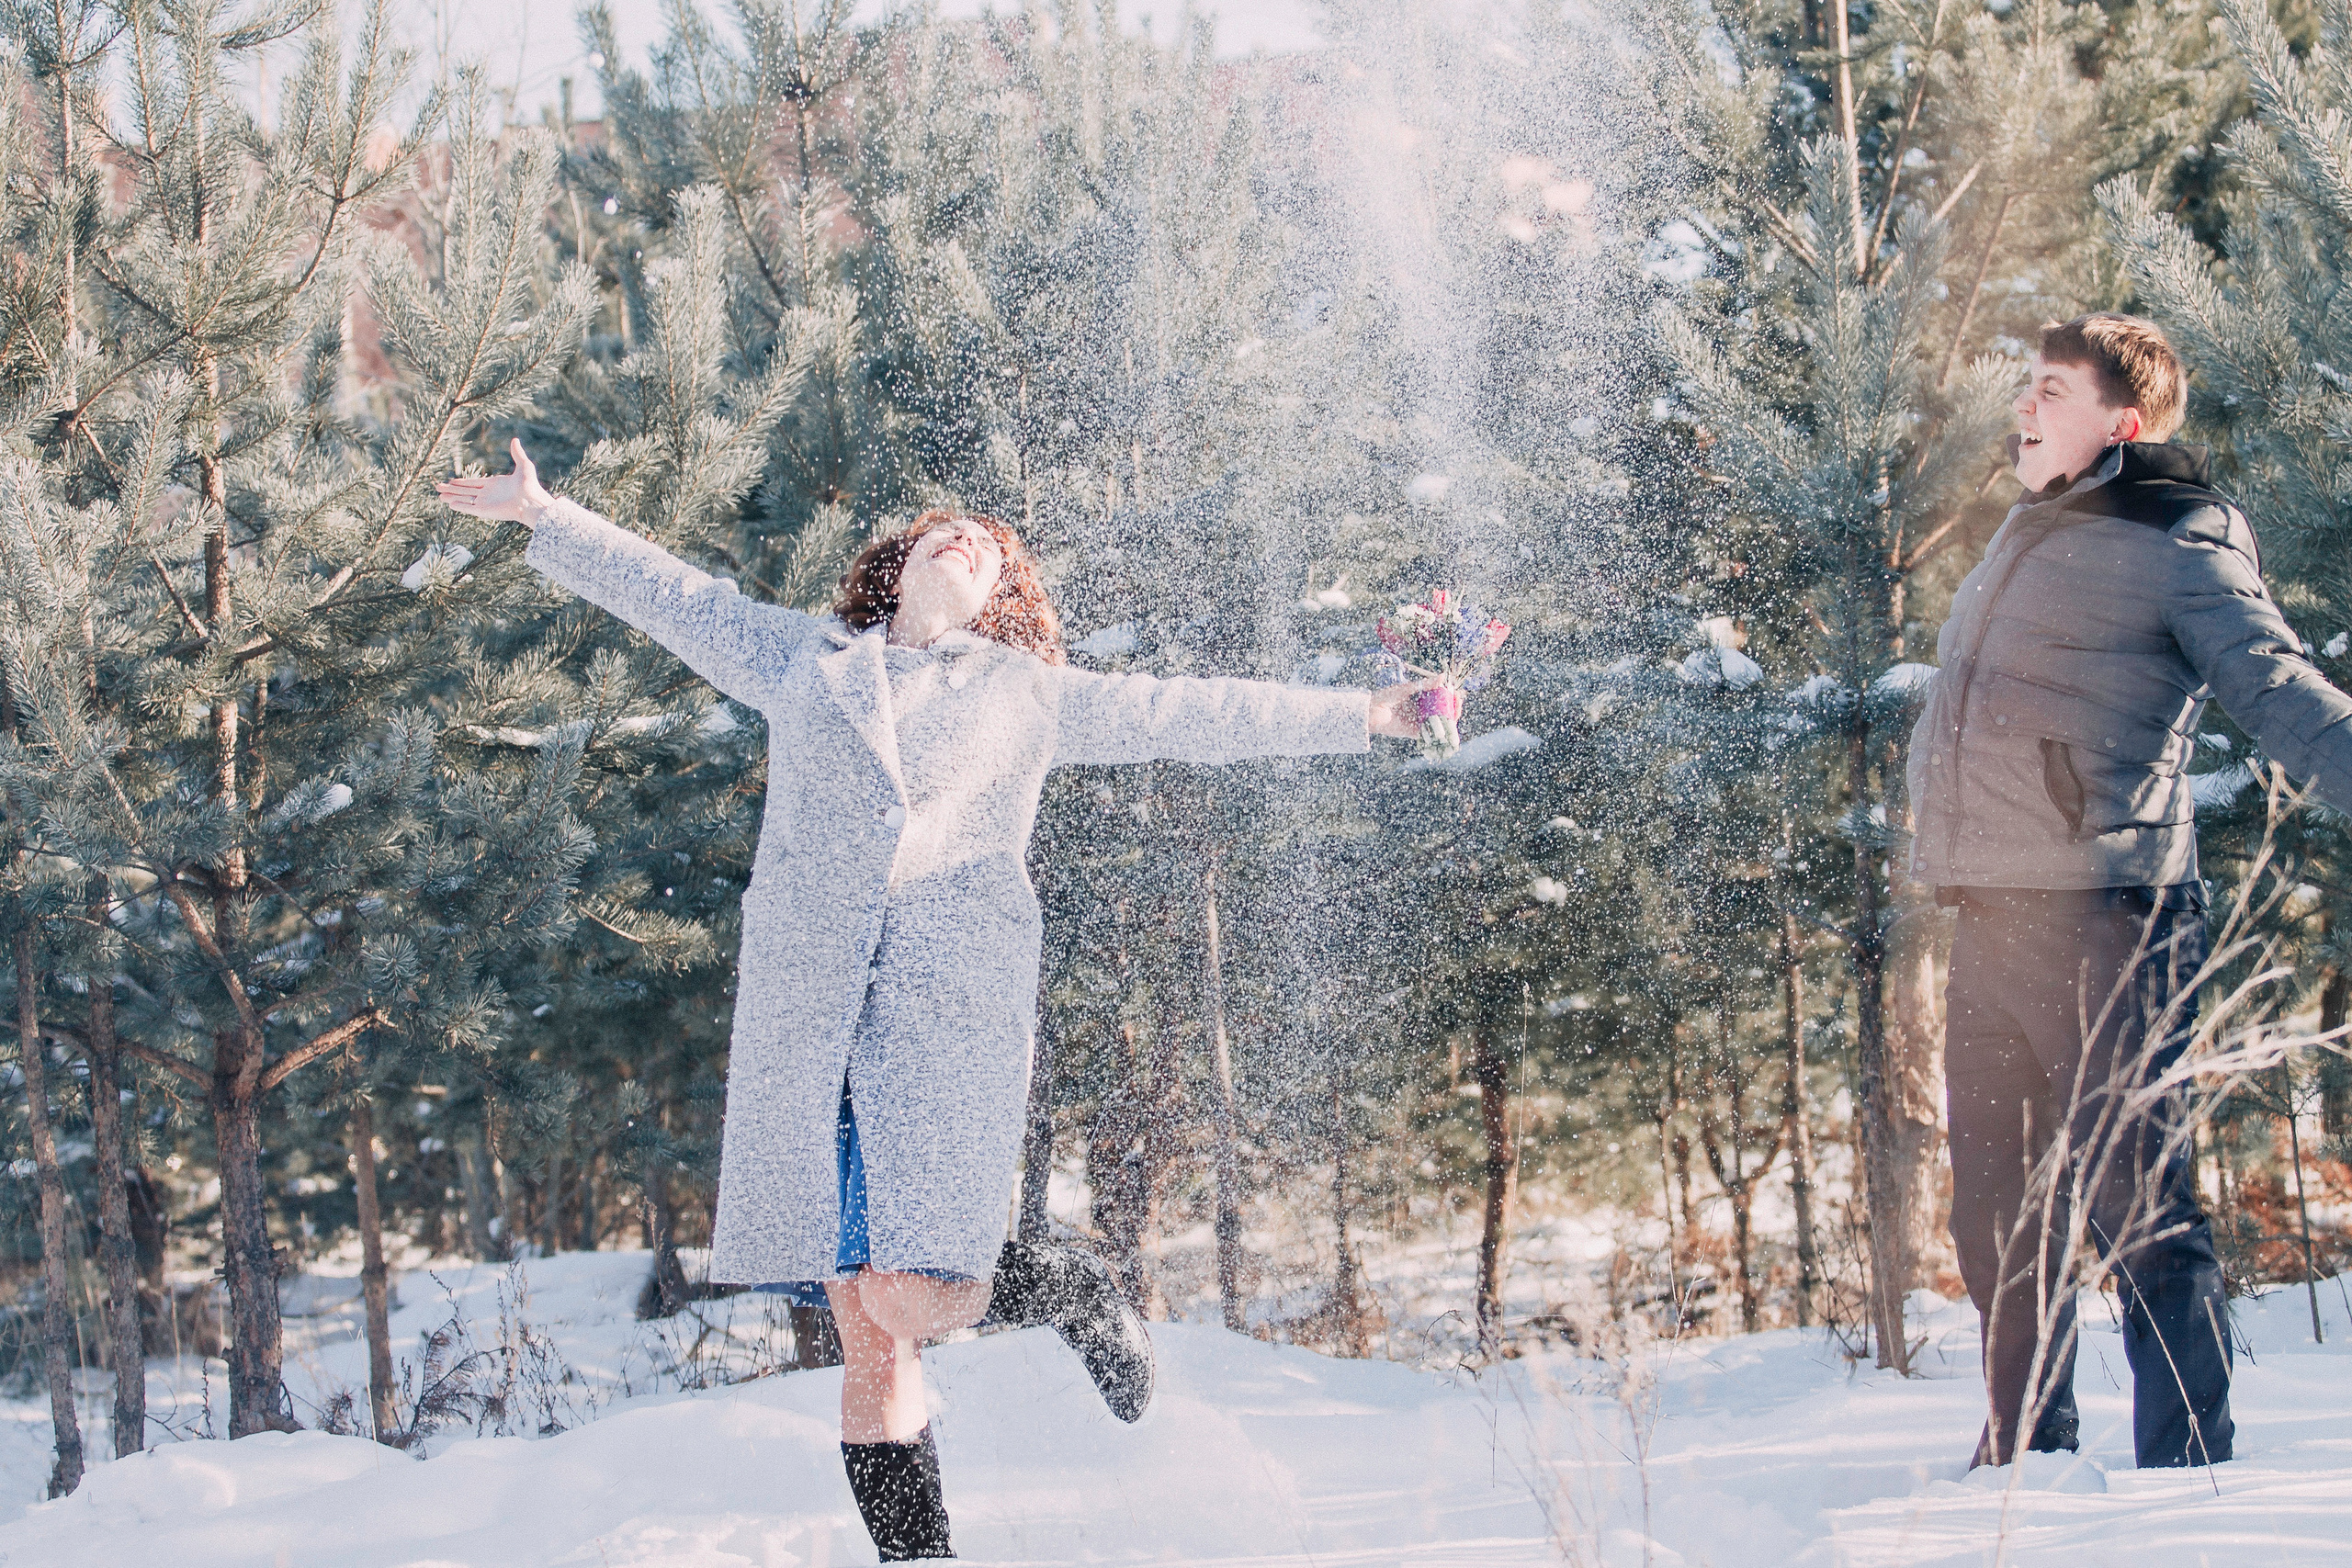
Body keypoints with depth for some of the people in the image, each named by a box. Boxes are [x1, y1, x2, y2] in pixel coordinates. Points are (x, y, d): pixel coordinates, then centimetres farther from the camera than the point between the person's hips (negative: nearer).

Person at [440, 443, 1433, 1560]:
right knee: (867, 1331, -2)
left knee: (915, 1299, -16)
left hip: (948, 1002, -2)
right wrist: (543, 515, 29)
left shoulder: (1028, 692, 20)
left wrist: (1357, 715, 14)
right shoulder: (802, 661, 24)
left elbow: (1188, 717, 18)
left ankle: (1074, 1295, 15)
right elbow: (670, 595, 29)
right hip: (804, 1003, 2)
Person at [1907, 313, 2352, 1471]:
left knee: (2134, 1202, -9)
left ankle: (2183, 1470, -5)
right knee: (1995, 1208, 13)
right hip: (1986, 919, 8)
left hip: (2100, 921, -8)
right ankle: (2026, 1451, 23)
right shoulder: (2027, 540, 21)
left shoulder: (2180, 547, -4)